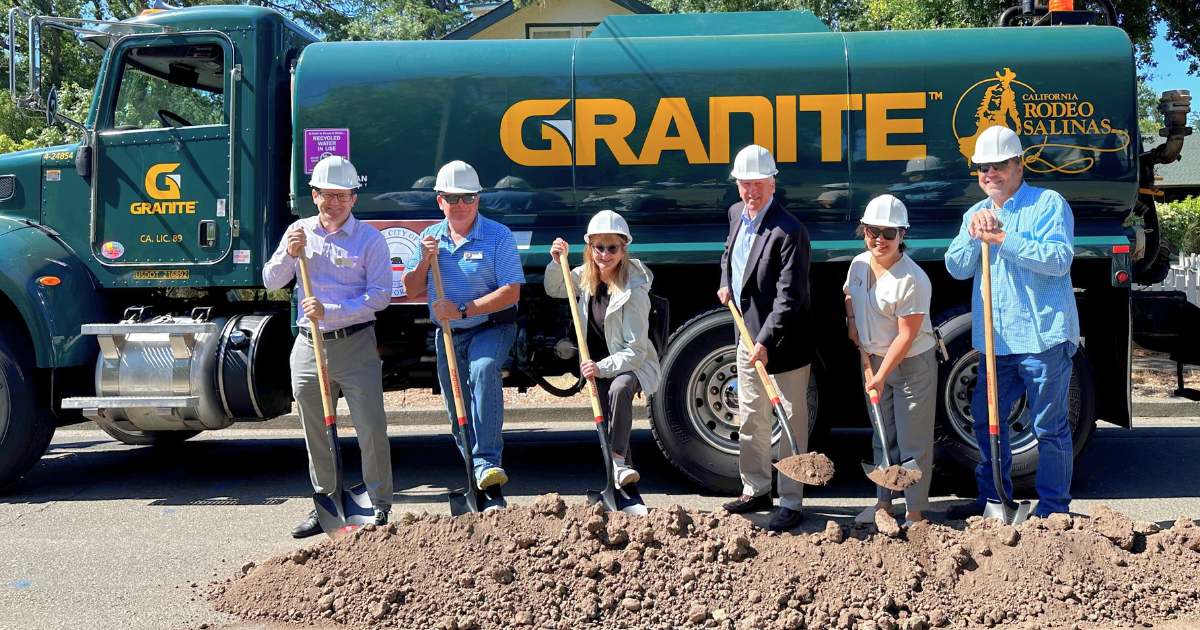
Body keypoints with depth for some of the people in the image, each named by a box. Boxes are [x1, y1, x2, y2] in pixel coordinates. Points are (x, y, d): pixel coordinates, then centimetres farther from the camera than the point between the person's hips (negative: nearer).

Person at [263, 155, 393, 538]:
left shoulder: (370, 238, -3)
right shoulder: (298, 231, 10)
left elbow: (380, 295, -10)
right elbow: (270, 282, 9)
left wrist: (330, 311, -19)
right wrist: (289, 255, -11)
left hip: (355, 345, -4)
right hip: (309, 346, 4)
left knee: (371, 428, -5)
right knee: (315, 433, 12)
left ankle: (380, 507, 9)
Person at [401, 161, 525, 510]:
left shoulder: (498, 236, -10)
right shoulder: (431, 237, 6)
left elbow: (511, 291, -18)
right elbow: (410, 290, 8)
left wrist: (462, 309, -23)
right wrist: (424, 262, -11)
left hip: (491, 328, -5)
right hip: (448, 334, 5)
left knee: (483, 369, -36)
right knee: (458, 410, 7)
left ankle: (487, 463, -37)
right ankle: (488, 491, 23)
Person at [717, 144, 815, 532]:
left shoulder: (789, 231, -22)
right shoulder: (736, 214, 4)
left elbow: (789, 297, -25)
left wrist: (766, 342, -30)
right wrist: (726, 283, 7)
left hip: (784, 343, -8)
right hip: (748, 334, 8)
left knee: (791, 423, 2)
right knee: (750, 418, 18)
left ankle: (791, 503, 12)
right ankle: (756, 490, 32)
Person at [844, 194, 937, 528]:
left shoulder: (913, 279, -23)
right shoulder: (859, 264, -1)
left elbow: (906, 336, -21)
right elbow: (849, 295, 23)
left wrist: (881, 375, -20)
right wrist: (852, 321, 5)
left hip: (912, 365, -7)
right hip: (875, 360, 7)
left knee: (913, 442, 0)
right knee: (882, 437, 17)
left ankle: (915, 512, 11)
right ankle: (883, 501, 29)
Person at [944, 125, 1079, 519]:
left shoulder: (1049, 204, -3)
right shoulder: (976, 214, 15)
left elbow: (1059, 259, -17)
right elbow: (957, 268, 6)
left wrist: (1002, 239, -19)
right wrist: (974, 235, -11)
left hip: (1043, 338, -6)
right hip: (995, 340, 6)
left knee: (1049, 427, 1)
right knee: (985, 418, 13)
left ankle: (1053, 509, 13)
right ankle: (994, 497, 29)